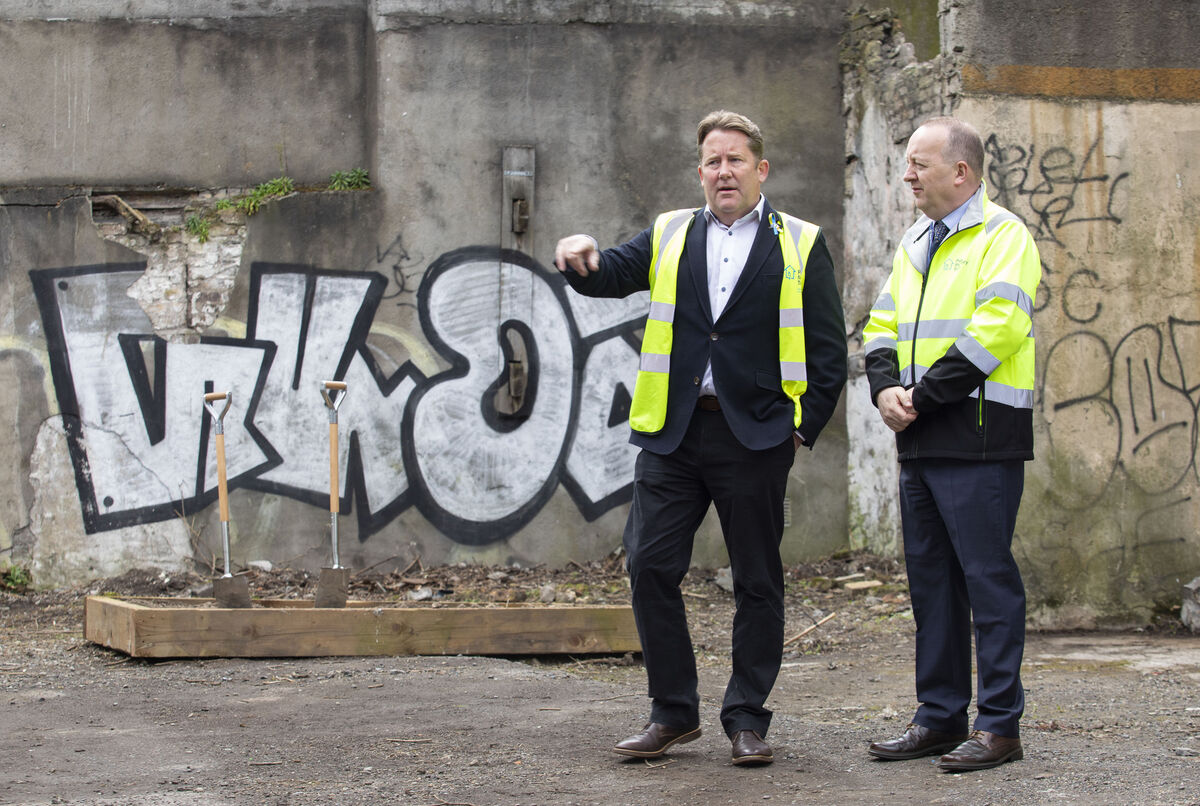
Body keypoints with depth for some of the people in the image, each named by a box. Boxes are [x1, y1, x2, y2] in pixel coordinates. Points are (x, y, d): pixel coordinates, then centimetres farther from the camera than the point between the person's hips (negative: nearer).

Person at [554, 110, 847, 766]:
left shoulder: (800, 246, 6)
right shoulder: (668, 236, 15)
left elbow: (829, 348, 4)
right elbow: (610, 276, 2)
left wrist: (805, 425, -4)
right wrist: (581, 261, -20)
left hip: (754, 436, -2)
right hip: (672, 433, 2)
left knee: (757, 581, 3)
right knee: (649, 566, -2)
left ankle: (747, 719, 14)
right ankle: (673, 712, 11)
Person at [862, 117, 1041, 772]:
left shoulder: (1002, 237, -6)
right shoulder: (913, 245, 19)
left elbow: (992, 332, -17)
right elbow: (881, 327, 18)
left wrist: (923, 396, -15)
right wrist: (886, 389, -2)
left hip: (979, 436, -8)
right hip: (919, 441, 8)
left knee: (987, 575, -6)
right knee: (930, 577, 11)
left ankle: (999, 724, -1)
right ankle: (940, 717, 18)